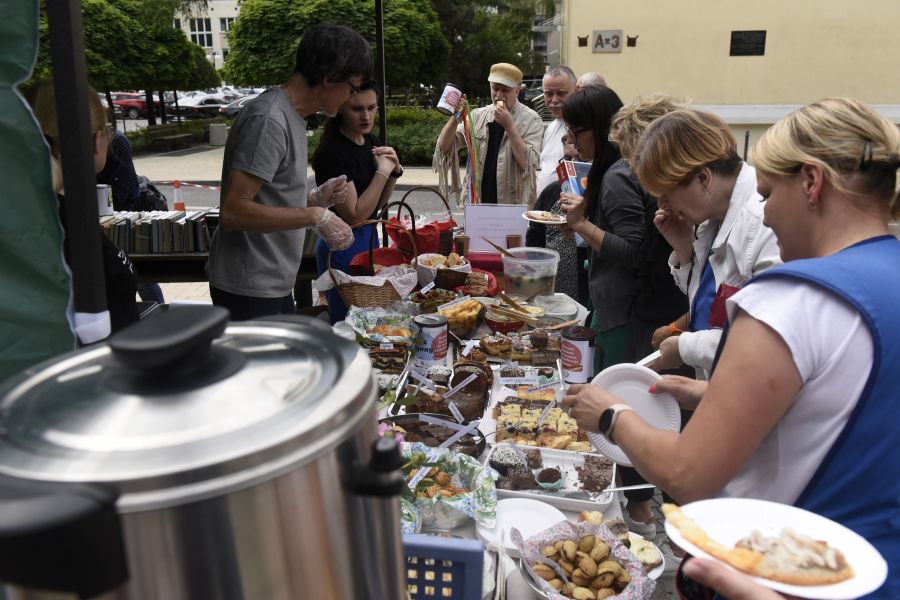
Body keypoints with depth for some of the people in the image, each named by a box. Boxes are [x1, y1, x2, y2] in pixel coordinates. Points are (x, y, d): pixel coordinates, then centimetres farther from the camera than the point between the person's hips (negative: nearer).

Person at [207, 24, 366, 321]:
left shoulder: (292, 116, 11)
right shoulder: (269, 119, -20)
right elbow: (233, 211, -25)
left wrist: (316, 200, 3)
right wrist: (316, 216, -22)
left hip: (274, 283, 9)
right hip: (249, 289, -9)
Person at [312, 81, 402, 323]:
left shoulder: (370, 142, 5)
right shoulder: (332, 152, -20)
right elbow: (354, 215, -22)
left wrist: (394, 171, -4)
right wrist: (383, 171, -18)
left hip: (369, 239, 8)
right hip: (344, 246, -8)